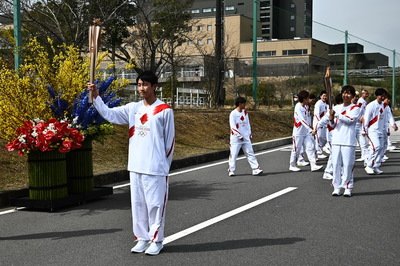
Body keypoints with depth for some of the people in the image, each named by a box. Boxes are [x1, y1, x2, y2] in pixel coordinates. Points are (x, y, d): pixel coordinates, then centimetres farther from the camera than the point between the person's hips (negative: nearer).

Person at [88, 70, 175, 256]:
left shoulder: (165, 110, -6)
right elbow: (109, 114, 1)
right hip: (135, 166, 5)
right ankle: (142, 238, 23)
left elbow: (169, 141, -2)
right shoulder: (132, 108, 8)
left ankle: (156, 241, 14)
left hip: (155, 167, -5)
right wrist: (95, 96, -12)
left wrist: (164, 164, 0)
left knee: (155, 204, 2)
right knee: (138, 204, 11)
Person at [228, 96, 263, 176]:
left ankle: (255, 169, -1)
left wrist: (250, 134, 7)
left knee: (250, 153, 1)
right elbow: (233, 127, -14)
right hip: (236, 138, -5)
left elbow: (247, 123, 15)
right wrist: (239, 136, -14)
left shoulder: (245, 112, 10)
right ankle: (231, 170, 11)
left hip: (246, 137, 6)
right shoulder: (233, 114, -10)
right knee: (233, 154, 0)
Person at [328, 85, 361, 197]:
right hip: (336, 140, 4)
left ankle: (348, 187, 5)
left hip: (348, 141, -4)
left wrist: (337, 114, -19)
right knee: (336, 163, 4)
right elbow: (332, 125, 14)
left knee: (348, 164, -4)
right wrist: (331, 119, -8)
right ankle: (337, 187, 10)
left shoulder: (355, 108, 1)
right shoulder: (336, 107, 15)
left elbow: (350, 119, -17)